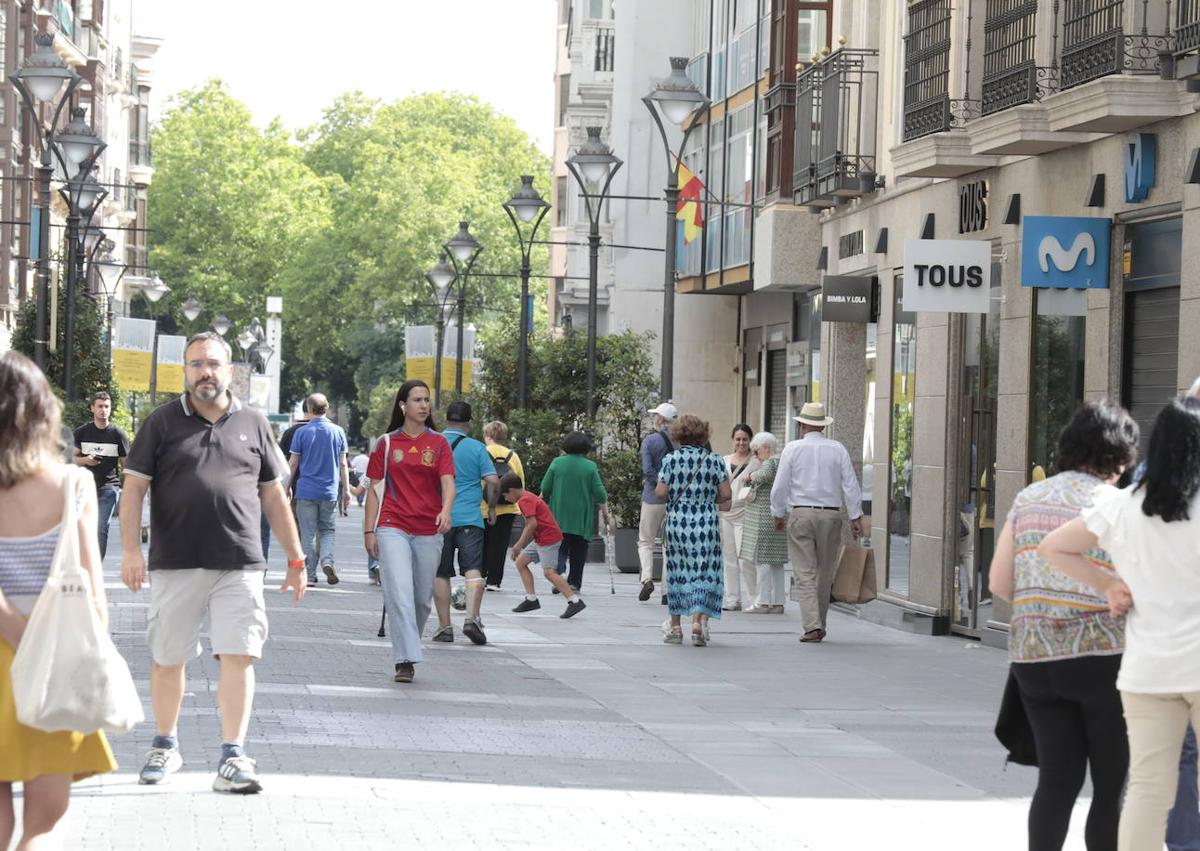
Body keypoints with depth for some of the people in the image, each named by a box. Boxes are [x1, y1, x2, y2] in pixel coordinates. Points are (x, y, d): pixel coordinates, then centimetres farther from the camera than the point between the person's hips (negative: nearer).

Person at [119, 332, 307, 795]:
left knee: (239, 656, -8)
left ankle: (232, 757, -4)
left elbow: (274, 496, 15)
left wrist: (296, 560, 14)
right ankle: (165, 747, 27)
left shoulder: (253, 424, 11)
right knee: (167, 659, 8)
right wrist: (130, 549, -9)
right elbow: (134, 487, 2)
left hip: (239, 565, 0)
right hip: (175, 563, 0)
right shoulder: (163, 422, 6)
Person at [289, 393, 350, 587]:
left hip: (306, 491, -2)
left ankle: (309, 574, 4)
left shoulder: (302, 432, -3)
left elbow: (293, 463, 1)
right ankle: (327, 560, -8)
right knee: (328, 529, 16)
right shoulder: (338, 431, 2)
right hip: (330, 491, 2)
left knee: (308, 534, 4)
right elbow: (343, 465, 4)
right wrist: (346, 489, 11)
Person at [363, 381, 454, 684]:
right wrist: (369, 530, 4)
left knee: (422, 599, 8)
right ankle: (406, 660, -18)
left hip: (429, 531, 2)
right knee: (399, 594, -16)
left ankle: (408, 652, 27)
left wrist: (445, 511, -26)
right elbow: (373, 488, 9)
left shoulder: (439, 444, 6)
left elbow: (448, 484, -5)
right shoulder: (386, 443, 6)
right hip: (393, 529, -2)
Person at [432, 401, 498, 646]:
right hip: (470, 518, -1)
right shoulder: (477, 448, 0)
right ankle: (472, 618, -21)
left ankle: (444, 626, 7)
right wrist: (491, 507, 11)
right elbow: (493, 481, -4)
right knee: (473, 569, -4)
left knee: (440, 573, 8)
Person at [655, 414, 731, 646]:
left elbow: (661, 492, -8)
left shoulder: (670, 460, -4)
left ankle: (675, 627, 17)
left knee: (677, 572, 11)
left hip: (677, 523, 1)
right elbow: (725, 495, -4)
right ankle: (699, 620, -14)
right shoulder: (714, 460, -1)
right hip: (706, 524, -1)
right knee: (704, 572, 3)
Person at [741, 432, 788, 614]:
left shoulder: (769, 463, -11)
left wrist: (752, 475, -12)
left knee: (762, 558, -6)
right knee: (777, 561, 10)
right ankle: (778, 602, 11)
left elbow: (765, 475, -32)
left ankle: (764, 602, -7)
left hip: (765, 517, -9)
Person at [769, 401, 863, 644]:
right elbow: (851, 485, 1)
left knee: (805, 574, -3)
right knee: (824, 575, 12)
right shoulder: (838, 449, 3)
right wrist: (855, 517, 5)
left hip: (801, 515, -2)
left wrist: (778, 514, 13)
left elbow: (780, 486, 0)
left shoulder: (793, 449, -1)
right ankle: (819, 626, 20)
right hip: (831, 515, 2)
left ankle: (813, 626, -16)